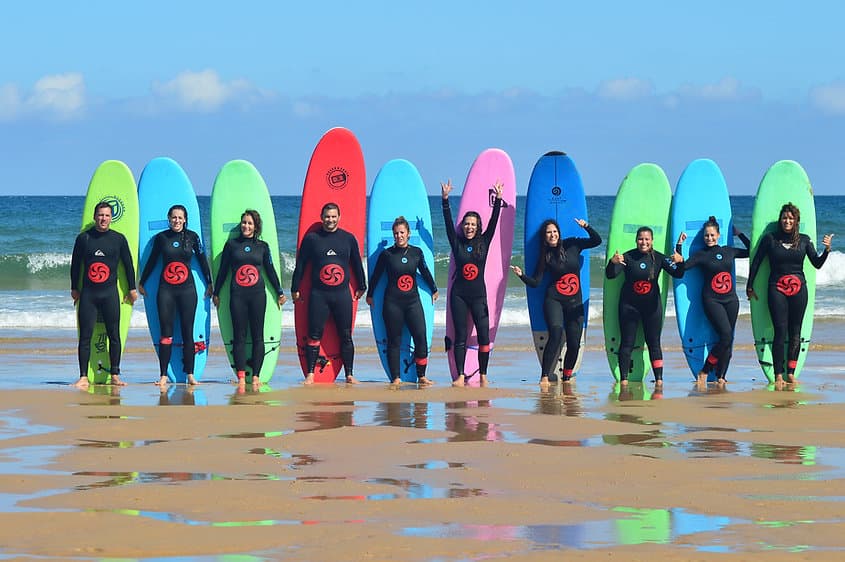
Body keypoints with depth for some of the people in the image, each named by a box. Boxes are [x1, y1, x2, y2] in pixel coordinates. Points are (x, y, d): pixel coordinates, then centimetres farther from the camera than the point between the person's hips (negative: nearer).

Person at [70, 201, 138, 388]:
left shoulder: (118, 239, 5)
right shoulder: (84, 238, 4)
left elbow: (128, 264, 11)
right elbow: (75, 264, 11)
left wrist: (132, 289, 11)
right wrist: (74, 288, 11)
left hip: (110, 293, 0)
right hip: (88, 293, 0)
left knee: (114, 335, 1)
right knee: (85, 335, -3)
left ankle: (115, 375, 8)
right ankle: (83, 377, -1)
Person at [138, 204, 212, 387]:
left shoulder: (192, 237, 3)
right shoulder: (161, 237, 4)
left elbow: (202, 260, 11)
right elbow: (152, 261, 13)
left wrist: (209, 283, 13)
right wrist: (141, 283, 19)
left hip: (187, 289, 0)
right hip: (166, 290, 0)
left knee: (188, 332, 1)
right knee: (166, 333, -2)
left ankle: (190, 374, 5)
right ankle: (163, 375, 0)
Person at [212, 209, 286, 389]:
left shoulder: (262, 246, 9)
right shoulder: (231, 245, 8)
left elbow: (270, 271, 15)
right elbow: (223, 270, 11)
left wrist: (279, 292, 16)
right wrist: (216, 293, 11)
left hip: (257, 294, 1)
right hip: (237, 295, -1)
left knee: (258, 336, 0)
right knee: (239, 336, -3)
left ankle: (256, 376, 1)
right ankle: (241, 376, -4)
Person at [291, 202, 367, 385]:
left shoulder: (348, 238, 7)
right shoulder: (311, 238, 3)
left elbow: (357, 264, 17)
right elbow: (300, 264, 7)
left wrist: (362, 287, 21)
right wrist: (295, 289, 7)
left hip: (342, 294, 1)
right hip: (318, 295, -1)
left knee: (346, 336, 2)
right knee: (314, 336, -3)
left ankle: (349, 375, 8)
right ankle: (310, 374, 2)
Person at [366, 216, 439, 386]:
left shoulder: (416, 252, 6)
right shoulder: (387, 254, -1)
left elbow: (425, 272, 20)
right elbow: (376, 275, 10)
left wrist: (434, 290, 30)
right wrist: (369, 294, 16)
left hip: (413, 301, 2)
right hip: (392, 302, -2)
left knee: (421, 337, -7)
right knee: (394, 340, 0)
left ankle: (421, 376, 2)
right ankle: (395, 378, 6)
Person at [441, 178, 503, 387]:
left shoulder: (483, 243, 7)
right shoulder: (457, 243, 6)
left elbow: (493, 222, 2)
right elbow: (448, 222, -2)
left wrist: (498, 200, -6)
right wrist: (445, 199, -10)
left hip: (478, 294, 0)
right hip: (459, 294, 0)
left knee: (484, 335, -6)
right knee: (460, 336, 0)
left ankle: (483, 376, 1)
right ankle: (461, 376, 1)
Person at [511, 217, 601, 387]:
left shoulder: (572, 245, 4)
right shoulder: (545, 256, 3)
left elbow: (597, 240, 3)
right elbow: (536, 282, 3)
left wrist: (586, 227, -11)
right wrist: (522, 275, -14)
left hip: (575, 303, 2)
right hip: (554, 300, -2)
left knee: (574, 344, -1)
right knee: (556, 334, -23)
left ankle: (567, 378, 18)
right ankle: (544, 377, -21)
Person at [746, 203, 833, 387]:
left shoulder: (804, 240, 8)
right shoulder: (770, 239, 1)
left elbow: (817, 264, 5)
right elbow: (756, 262, 6)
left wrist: (827, 250, -12)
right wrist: (750, 286, 6)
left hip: (798, 288, 2)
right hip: (777, 289, -2)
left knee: (795, 332, 3)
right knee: (780, 331, -9)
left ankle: (791, 373, 9)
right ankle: (778, 375, -6)